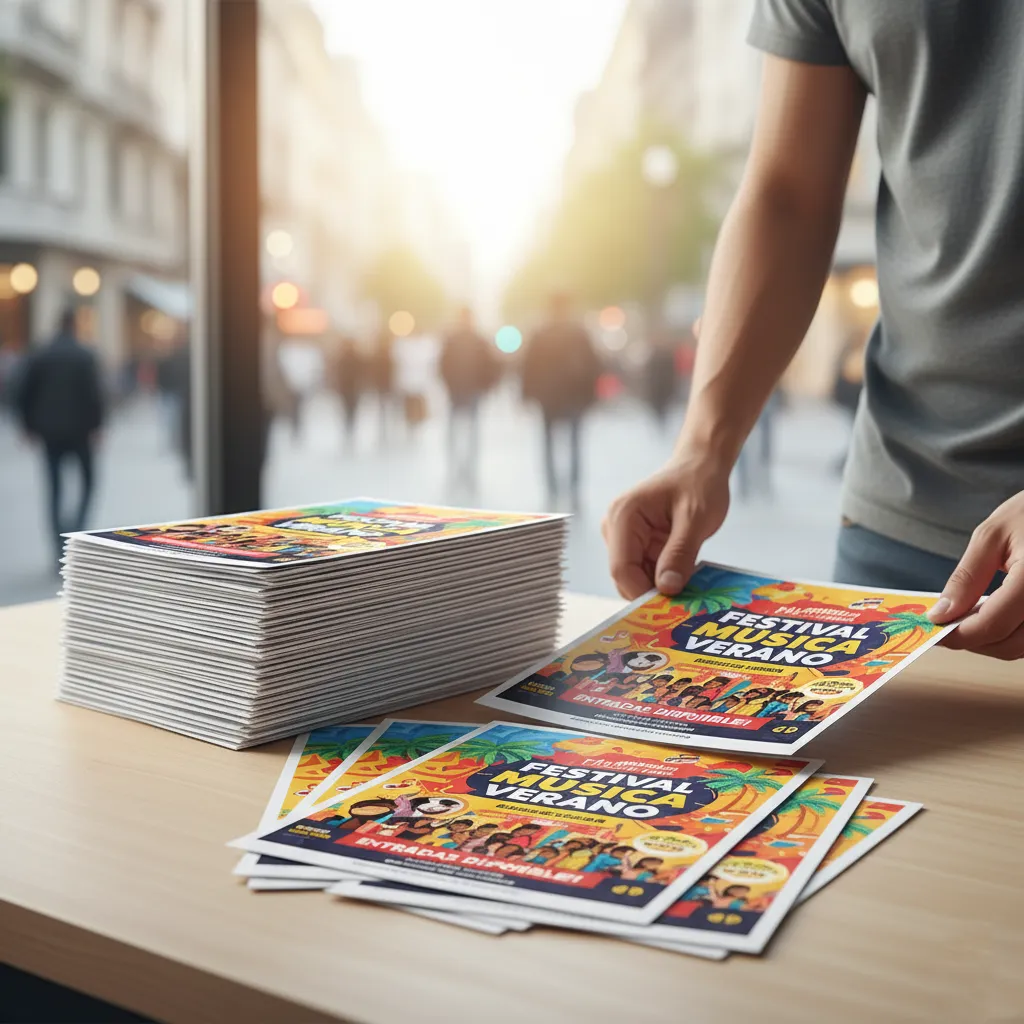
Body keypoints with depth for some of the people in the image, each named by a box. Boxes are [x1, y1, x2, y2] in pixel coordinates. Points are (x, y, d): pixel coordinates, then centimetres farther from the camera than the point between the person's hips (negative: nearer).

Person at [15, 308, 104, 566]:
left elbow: (22, 395, 3)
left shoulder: (37, 357, 3)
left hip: (50, 432, 3)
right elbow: (95, 394, -13)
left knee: (55, 489, 7)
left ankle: (61, 547, 5)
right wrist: (96, 426, -5)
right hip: (80, 430, -3)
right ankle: (77, 523, -10)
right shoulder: (86, 357, -6)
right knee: (88, 479, 14)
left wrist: (30, 426, 11)